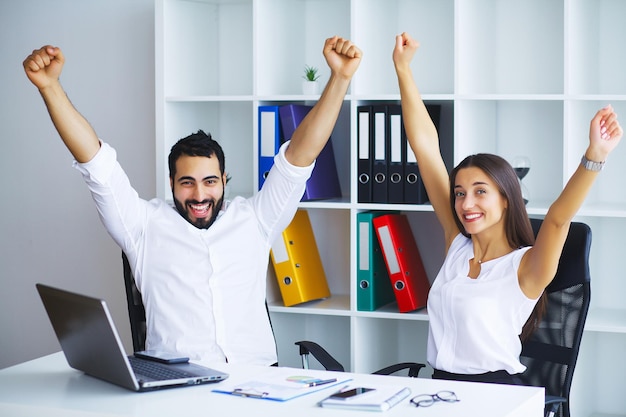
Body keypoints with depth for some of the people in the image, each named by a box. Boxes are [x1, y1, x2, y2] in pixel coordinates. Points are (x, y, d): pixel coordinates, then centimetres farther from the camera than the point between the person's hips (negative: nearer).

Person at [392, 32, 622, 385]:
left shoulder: (525, 266, -6)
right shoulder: (457, 243, 6)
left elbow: (558, 218, -26)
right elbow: (426, 147, 5)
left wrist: (595, 156, -41)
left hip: (497, 393, -5)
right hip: (441, 388, 5)